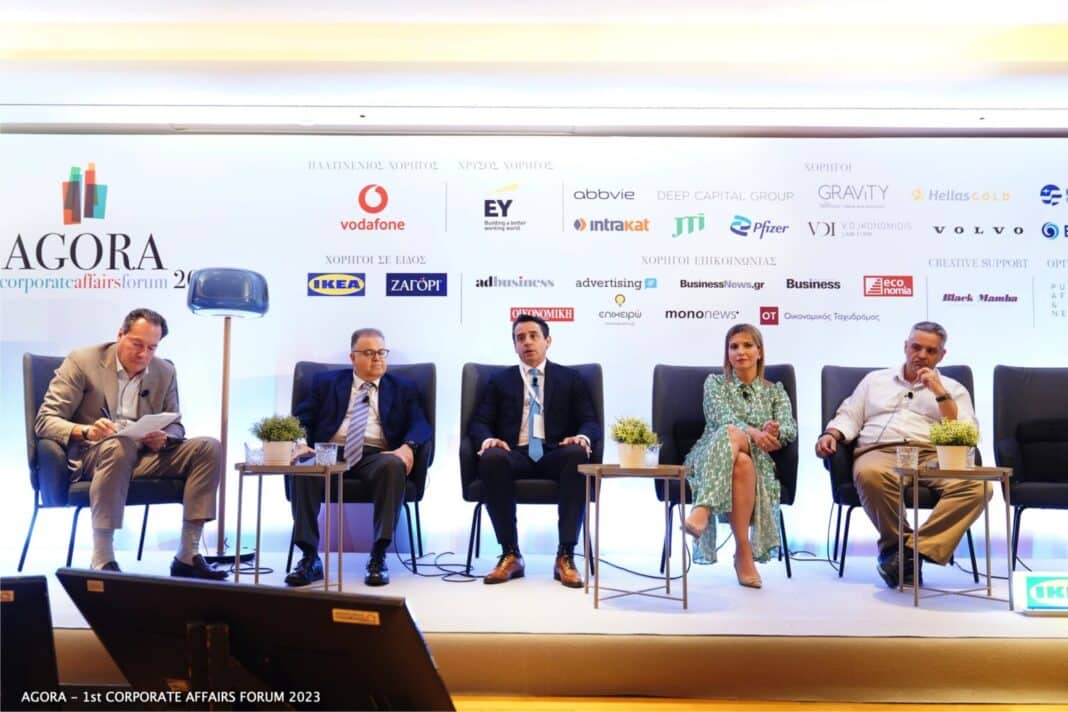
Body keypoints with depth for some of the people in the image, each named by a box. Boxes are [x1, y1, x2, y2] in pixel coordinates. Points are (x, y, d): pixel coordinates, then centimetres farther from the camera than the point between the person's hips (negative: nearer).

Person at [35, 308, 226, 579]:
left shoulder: (165, 372, 8)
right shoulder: (81, 362, -4)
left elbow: (175, 426, 12)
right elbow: (45, 421, -8)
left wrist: (163, 438, -14)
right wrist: (86, 431, -30)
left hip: (144, 456, 5)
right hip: (90, 456, -4)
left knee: (209, 447, -17)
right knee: (117, 445, -39)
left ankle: (187, 555, -18)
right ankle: (102, 559, -34)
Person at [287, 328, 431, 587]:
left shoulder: (403, 388, 19)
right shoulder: (326, 382, 20)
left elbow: (420, 425, 5)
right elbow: (302, 418, 12)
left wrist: (407, 446, -18)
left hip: (376, 456, 0)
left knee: (394, 466, -35)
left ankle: (378, 556, -29)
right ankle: (310, 557, -24)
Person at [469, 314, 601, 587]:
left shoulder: (571, 378, 17)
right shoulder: (499, 380, 19)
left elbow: (591, 422, 8)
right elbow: (479, 422, 10)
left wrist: (582, 437, -17)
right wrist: (488, 440, -14)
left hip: (556, 454, 0)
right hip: (516, 454, 0)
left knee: (577, 455, -35)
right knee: (491, 459, -35)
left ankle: (565, 556, -30)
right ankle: (510, 555, -24)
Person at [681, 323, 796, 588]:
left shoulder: (775, 391, 20)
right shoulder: (715, 383, 16)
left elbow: (790, 429, 2)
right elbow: (722, 418, -4)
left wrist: (774, 432, -22)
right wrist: (752, 432, -25)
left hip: (758, 463, 1)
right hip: (711, 458, -1)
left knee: (732, 436, -35)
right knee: (732, 433, -37)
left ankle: (702, 510, -48)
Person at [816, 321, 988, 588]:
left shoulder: (953, 389, 23)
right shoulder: (875, 380, 27)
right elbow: (849, 416, 21)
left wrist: (940, 394, 1)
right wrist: (831, 434, -1)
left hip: (933, 456, 1)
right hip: (880, 452, -1)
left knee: (977, 485, -32)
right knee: (870, 475, -39)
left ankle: (913, 549, -29)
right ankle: (895, 543, -17)